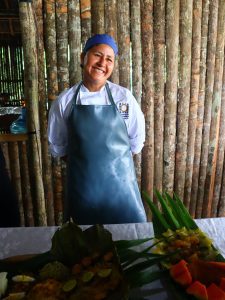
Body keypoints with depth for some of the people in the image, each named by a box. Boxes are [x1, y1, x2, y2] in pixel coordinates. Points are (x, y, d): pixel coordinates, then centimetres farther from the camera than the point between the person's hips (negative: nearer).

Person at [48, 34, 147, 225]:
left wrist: (116, 161, 5)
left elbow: (136, 141, 4)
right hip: (83, 185, 1)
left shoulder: (123, 96, -5)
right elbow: (57, 146, 8)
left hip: (120, 181, 0)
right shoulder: (65, 101, -3)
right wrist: (84, 163, 5)